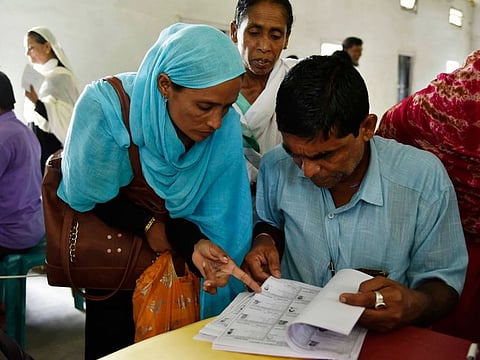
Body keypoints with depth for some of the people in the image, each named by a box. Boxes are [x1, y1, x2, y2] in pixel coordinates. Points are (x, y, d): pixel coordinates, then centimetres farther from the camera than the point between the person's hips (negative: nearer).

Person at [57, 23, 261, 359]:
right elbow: (90, 195, -18)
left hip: (173, 252, 2)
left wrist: (197, 243, -34)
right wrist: (148, 224, -20)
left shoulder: (226, 127, -23)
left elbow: (213, 214, -16)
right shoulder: (105, 107, -31)